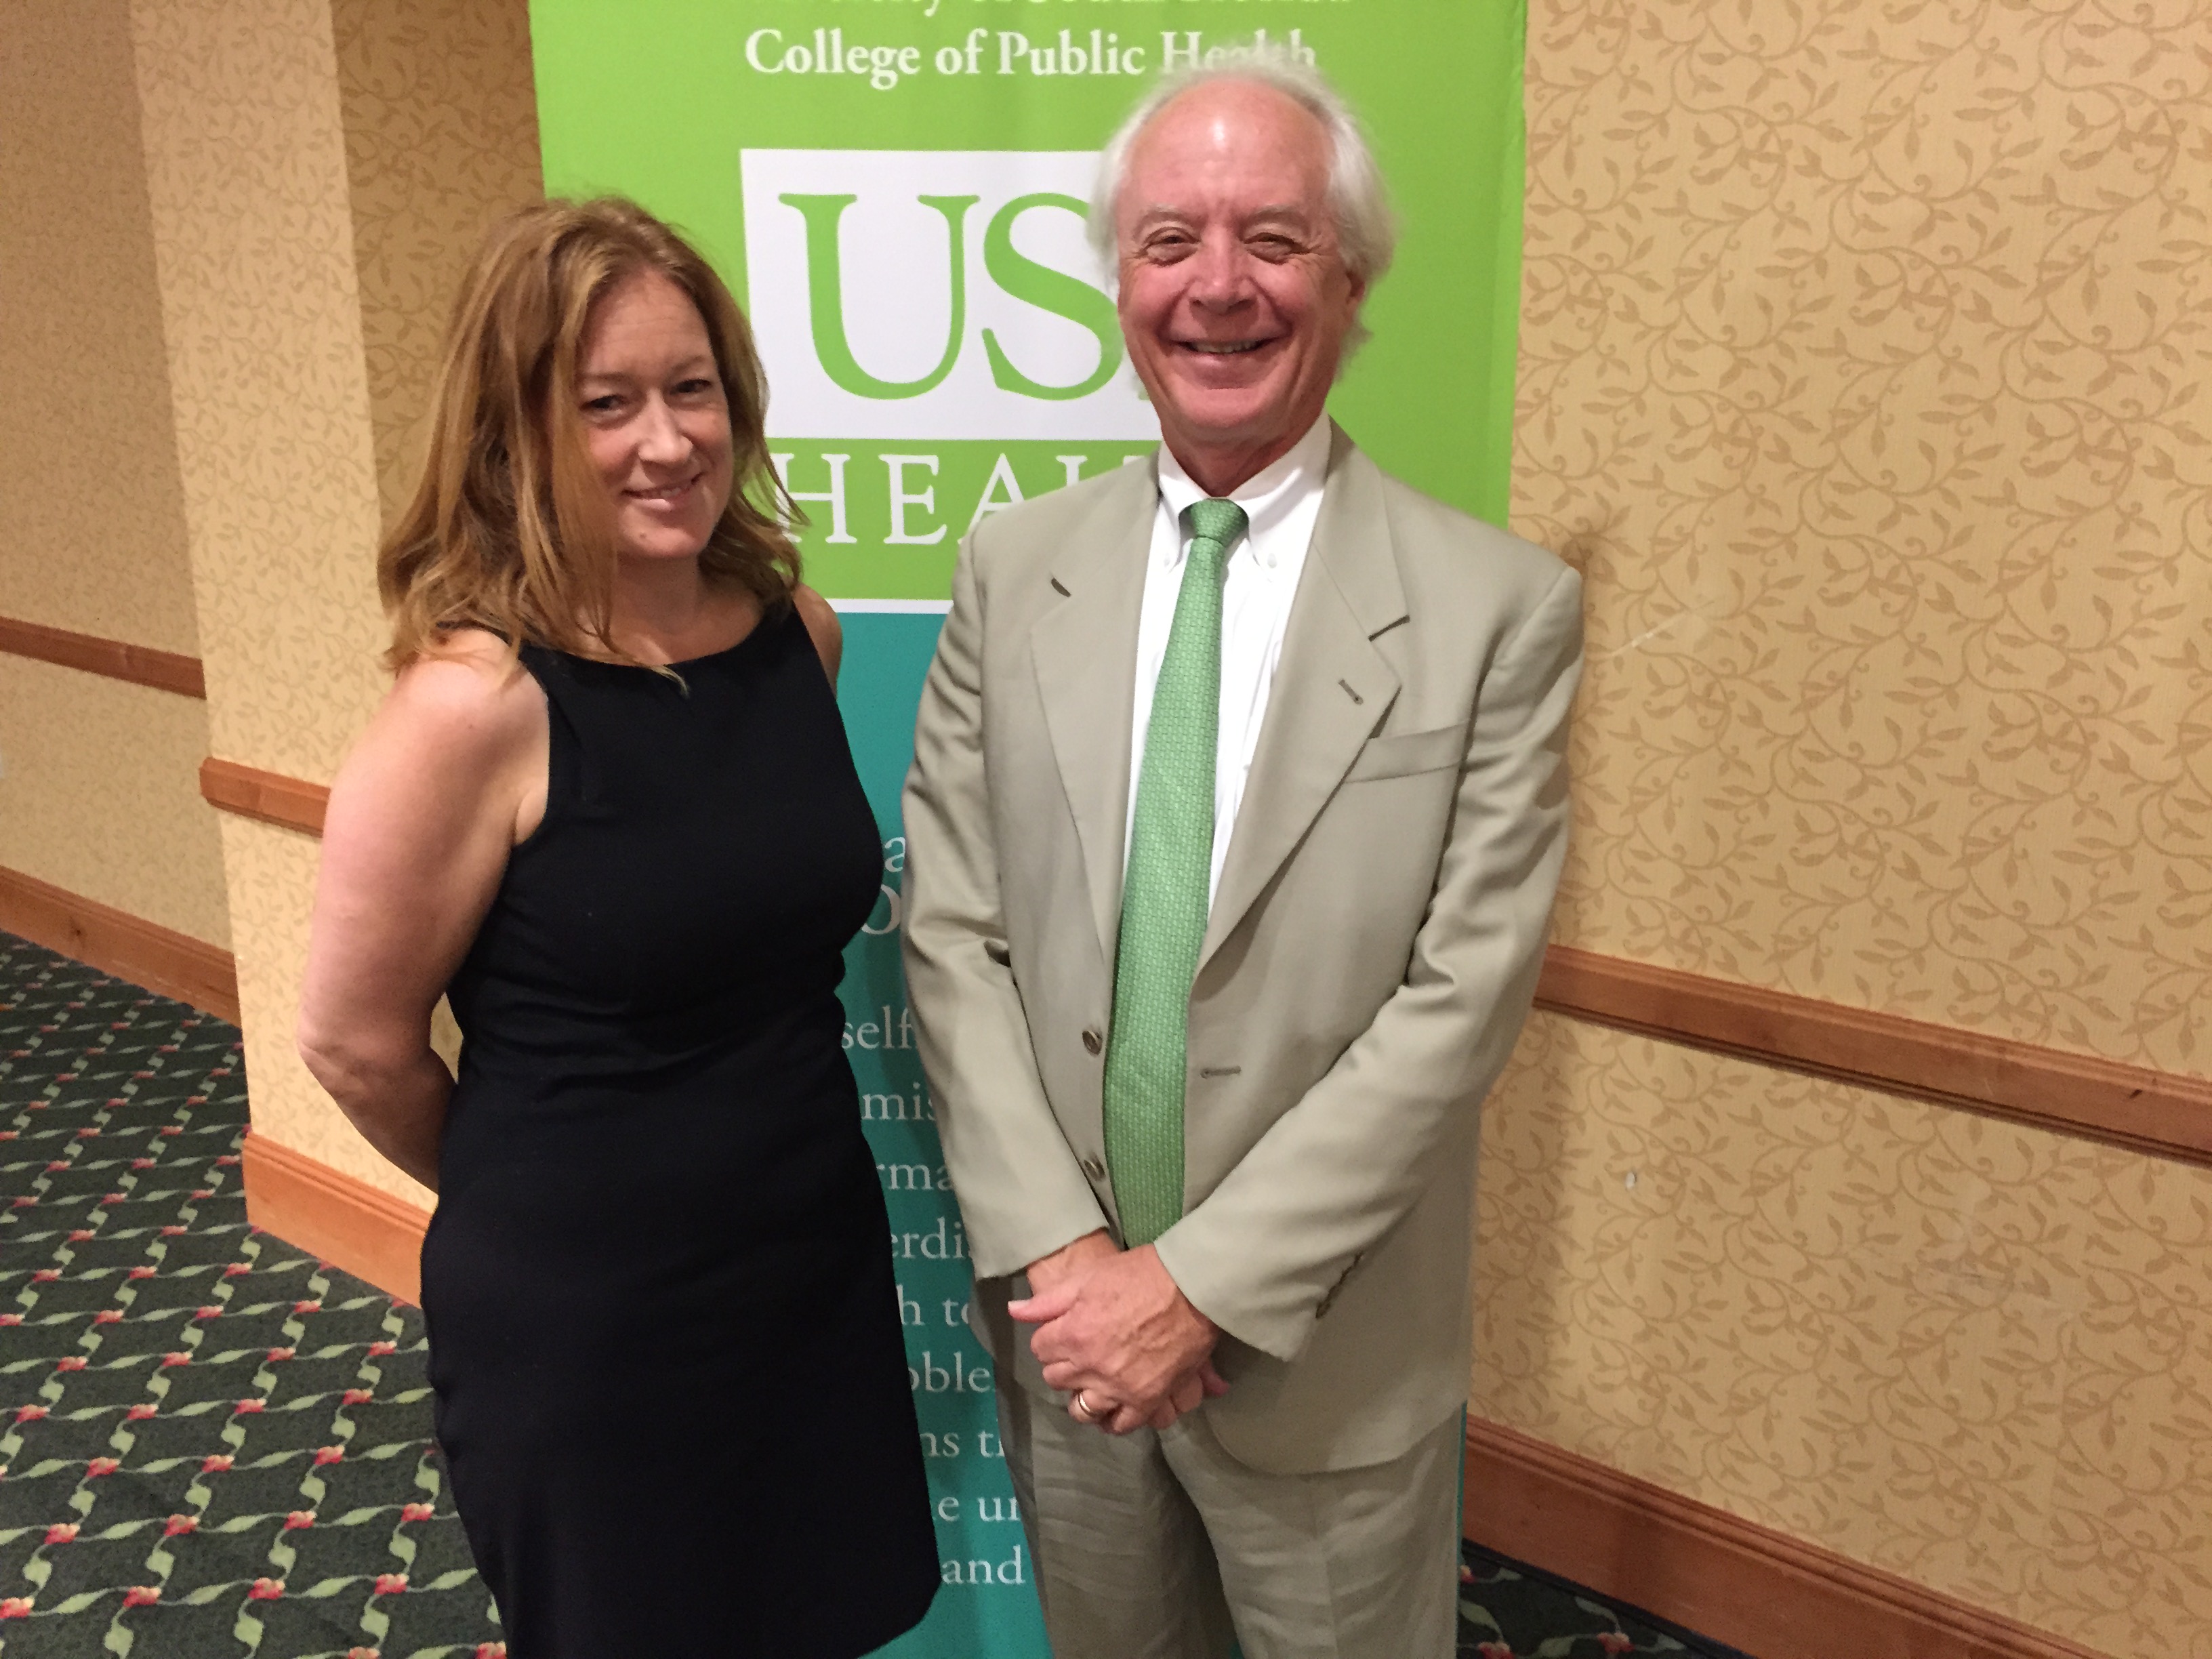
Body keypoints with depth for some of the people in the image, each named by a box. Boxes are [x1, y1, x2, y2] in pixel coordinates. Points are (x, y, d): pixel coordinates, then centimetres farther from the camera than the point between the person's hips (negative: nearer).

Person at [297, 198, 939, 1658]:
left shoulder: (798, 631, -3)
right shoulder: (475, 702, -20)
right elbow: (358, 1044, -11)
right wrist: (536, 1199, 5)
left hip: (821, 1264, 5)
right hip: (583, 1317, -5)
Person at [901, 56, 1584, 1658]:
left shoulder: (1499, 607, -12)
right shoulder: (1012, 568, -2)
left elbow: (1462, 996, -15)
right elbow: (951, 933, -4)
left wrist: (1205, 1280, -16)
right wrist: (1058, 1248, -12)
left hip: (1321, 1350, -2)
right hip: (1064, 1321, 3)